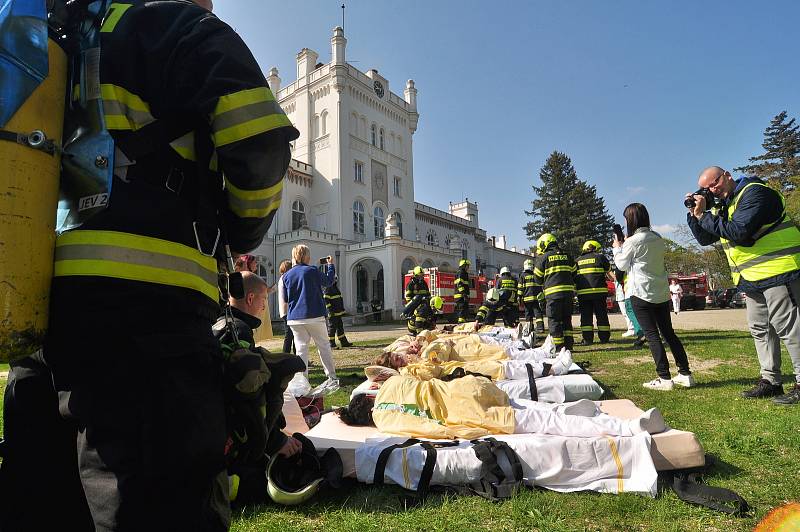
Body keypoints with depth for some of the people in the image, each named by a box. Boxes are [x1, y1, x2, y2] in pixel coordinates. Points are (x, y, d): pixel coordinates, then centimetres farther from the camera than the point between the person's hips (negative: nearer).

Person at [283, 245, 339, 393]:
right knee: (324, 346, 8)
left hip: (295, 319, 3)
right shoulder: (312, 271, -8)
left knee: (301, 349, 8)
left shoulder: (287, 275, 4)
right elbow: (328, 281, 8)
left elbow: (286, 298, 13)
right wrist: (331, 265, 20)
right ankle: (332, 378, 10)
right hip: (314, 316, -3)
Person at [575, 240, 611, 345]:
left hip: (583, 292, 2)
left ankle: (587, 339, 2)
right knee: (601, 315, 7)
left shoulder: (577, 261, 12)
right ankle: (604, 338, 11)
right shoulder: (599, 257, 2)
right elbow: (608, 269, 15)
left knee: (586, 316, 4)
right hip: (599, 291, -2)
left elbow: (574, 277, 14)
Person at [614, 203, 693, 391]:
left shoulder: (633, 241, -12)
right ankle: (685, 374, 18)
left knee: (652, 335, -3)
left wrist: (617, 248, 14)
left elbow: (621, 265, -1)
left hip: (641, 294, -7)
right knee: (668, 333, 14)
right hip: (662, 293, 7)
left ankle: (664, 378, -2)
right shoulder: (658, 238, 8)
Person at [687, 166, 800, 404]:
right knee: (759, 328, 12)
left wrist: (704, 216, -19)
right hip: (753, 278, 10)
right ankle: (771, 380, 21)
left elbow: (738, 231, -26)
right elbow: (705, 239, 14)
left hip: (777, 272, -9)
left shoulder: (755, 192, -13)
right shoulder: (722, 205, 14)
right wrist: (695, 213, 2)